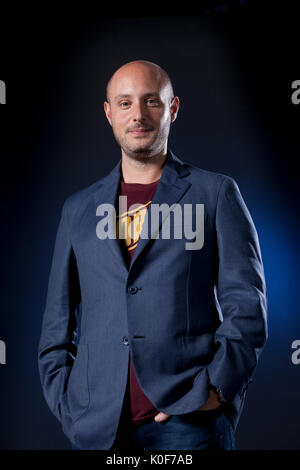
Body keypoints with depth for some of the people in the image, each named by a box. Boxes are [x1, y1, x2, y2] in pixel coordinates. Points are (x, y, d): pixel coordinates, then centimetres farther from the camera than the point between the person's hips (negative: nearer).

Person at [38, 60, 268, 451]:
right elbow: (58, 320, 14)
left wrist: (215, 390, -11)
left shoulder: (217, 193, 5)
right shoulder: (79, 208, 13)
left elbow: (247, 307, -1)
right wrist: (64, 400, 3)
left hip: (188, 417, -2)